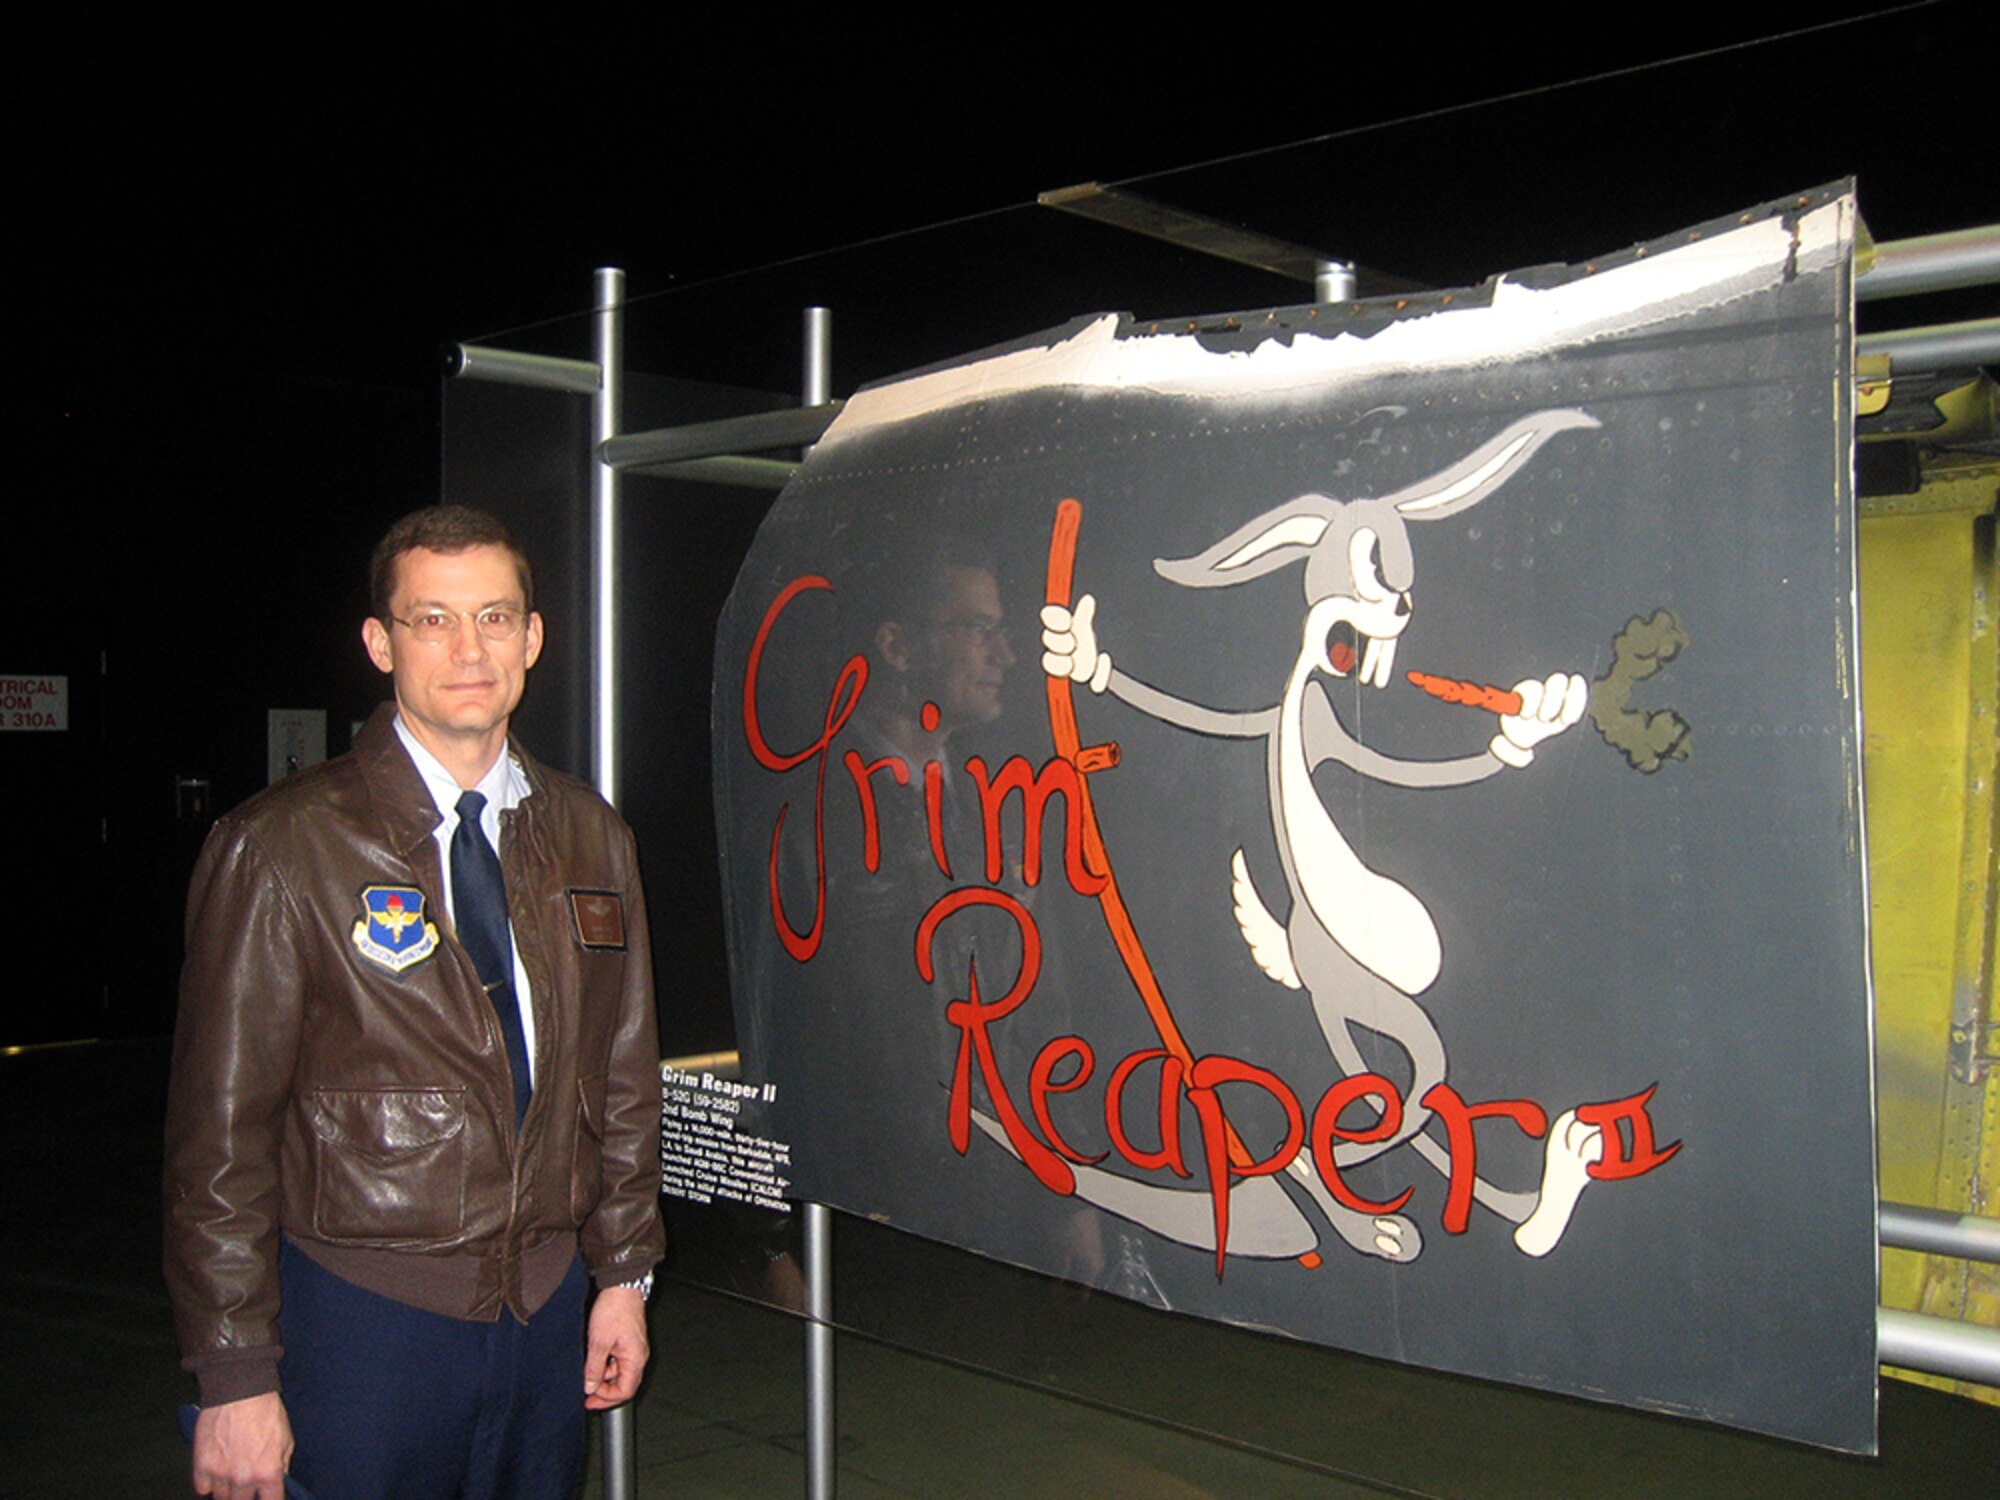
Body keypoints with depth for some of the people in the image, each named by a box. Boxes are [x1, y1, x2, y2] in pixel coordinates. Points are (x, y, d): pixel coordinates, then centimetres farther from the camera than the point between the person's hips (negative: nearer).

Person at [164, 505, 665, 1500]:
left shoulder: (588, 837, 5)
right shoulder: (281, 849, -9)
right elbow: (221, 1130, -8)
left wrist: (623, 1273, 11)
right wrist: (236, 1377, -9)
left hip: (549, 1307, 4)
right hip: (364, 1316, -4)